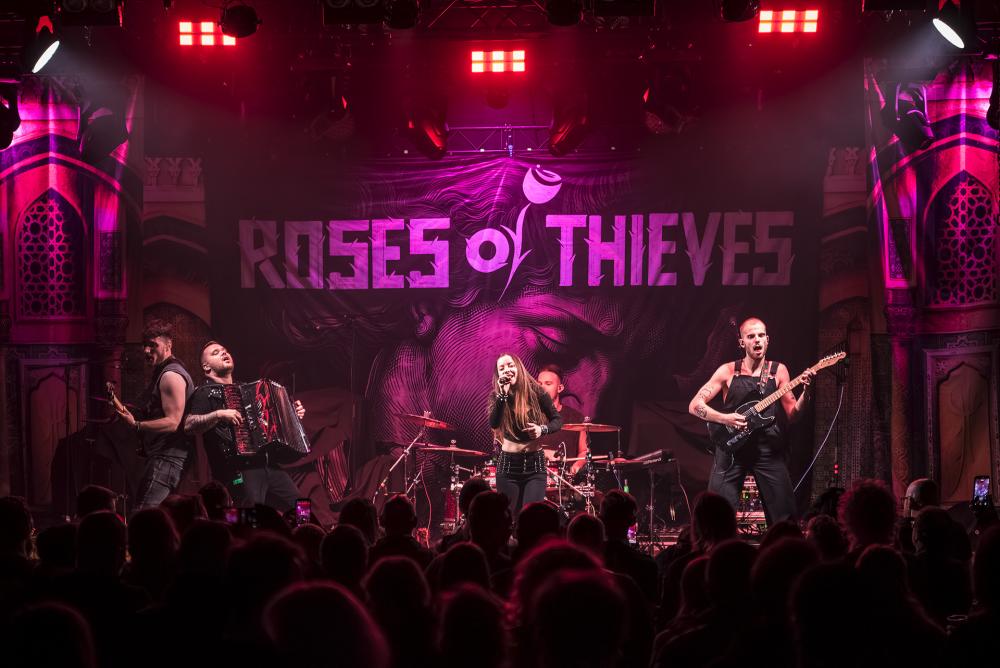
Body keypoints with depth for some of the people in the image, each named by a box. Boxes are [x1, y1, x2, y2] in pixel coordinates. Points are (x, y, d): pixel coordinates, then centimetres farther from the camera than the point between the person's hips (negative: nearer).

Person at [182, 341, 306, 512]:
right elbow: (188, 425, -11)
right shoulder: (205, 393, 5)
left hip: (268, 464, 7)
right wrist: (219, 414, -21)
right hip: (239, 469, -7)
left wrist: (293, 414, 25)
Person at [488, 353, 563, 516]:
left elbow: (558, 420, 3)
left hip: (535, 464, -1)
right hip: (508, 464, 1)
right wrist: (503, 394, -28)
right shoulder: (496, 396, -3)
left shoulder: (536, 392, -6)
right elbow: (494, 424, -21)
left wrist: (542, 429, -17)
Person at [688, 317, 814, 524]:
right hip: (732, 447, -1)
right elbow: (695, 405, -2)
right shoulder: (728, 371, 0)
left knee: (785, 517, -1)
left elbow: (792, 415, 4)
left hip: (768, 449, 1)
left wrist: (806, 392, -13)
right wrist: (725, 418, -16)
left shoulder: (778, 371, 5)